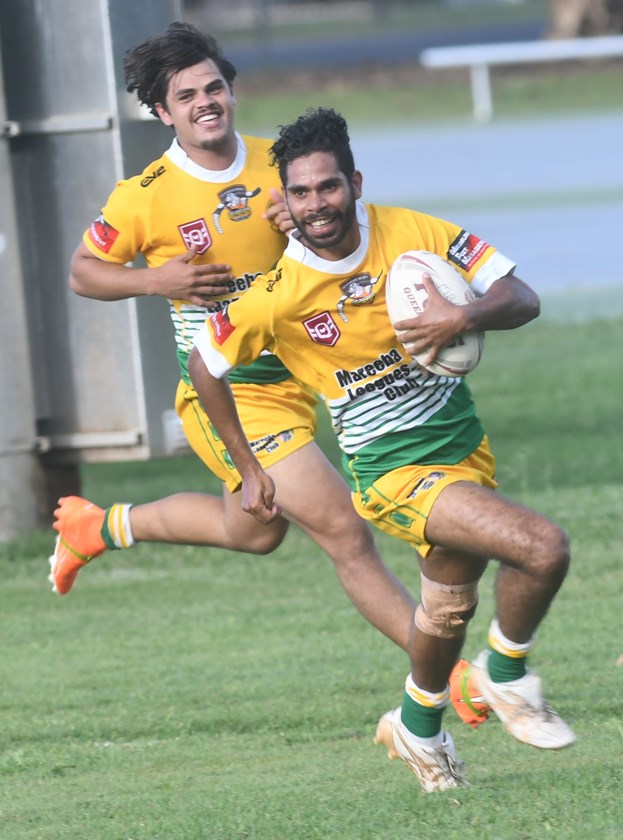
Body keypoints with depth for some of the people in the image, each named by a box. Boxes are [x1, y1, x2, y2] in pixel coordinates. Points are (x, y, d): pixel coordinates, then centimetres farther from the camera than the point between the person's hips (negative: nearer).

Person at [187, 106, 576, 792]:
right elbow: (204, 365, -1)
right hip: (391, 471, -5)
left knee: (449, 603, 22)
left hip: (464, 445, 5)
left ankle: (418, 729, 49)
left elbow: (521, 299, -8)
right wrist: (249, 471, 4)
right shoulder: (278, 298, -18)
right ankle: (506, 677, 4)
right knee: (543, 550, -22)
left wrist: (461, 318, -30)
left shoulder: (412, 233, -10)